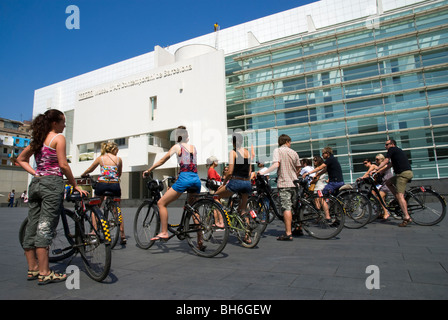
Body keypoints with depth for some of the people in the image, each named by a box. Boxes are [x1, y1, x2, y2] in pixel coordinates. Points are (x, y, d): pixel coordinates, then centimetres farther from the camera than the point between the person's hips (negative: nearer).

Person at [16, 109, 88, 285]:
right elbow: (63, 165, -12)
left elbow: (21, 159, 22)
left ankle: (32, 269, 20)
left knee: (32, 227, 10)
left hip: (35, 184, 8)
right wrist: (75, 185, -6)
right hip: (52, 183, -8)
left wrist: (36, 174, 14)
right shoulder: (58, 137, -5)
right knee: (45, 228, -7)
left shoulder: (37, 139, 17)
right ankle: (45, 273, -2)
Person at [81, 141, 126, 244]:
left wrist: (83, 175, 44)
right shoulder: (118, 159, 8)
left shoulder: (100, 158, 10)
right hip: (115, 185, 0)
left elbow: (89, 169, 24)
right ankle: (122, 235, 12)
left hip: (102, 184, 0)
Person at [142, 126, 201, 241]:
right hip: (197, 180, 6)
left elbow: (162, 160, 8)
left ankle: (164, 233, -4)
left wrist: (148, 170, 16)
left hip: (184, 179, -6)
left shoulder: (177, 146, 7)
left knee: (161, 203, 4)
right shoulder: (193, 147, 20)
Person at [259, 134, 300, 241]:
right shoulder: (294, 152, 12)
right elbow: (298, 168, 18)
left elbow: (276, 164, -19)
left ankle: (288, 233, -11)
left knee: (286, 208, -9)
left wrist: (264, 172, -12)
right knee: (293, 207, 15)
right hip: (294, 182, 5)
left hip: (284, 183, -5)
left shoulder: (278, 150, -4)